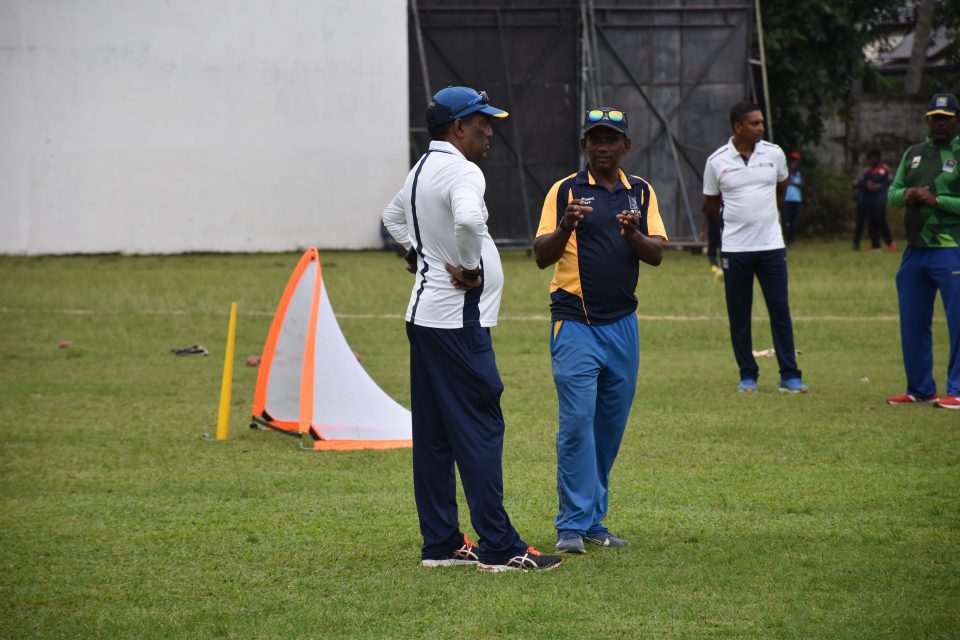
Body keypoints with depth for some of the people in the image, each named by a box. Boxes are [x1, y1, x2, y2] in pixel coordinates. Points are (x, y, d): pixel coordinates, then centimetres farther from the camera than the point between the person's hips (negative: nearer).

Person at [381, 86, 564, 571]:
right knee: (480, 429, -8)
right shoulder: (461, 172, -15)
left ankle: (440, 544, 14)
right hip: (457, 320, -10)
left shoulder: (421, 171, 14)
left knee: (434, 434, 11)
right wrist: (471, 268, -20)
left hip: (424, 313, 10)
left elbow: (393, 217, 34)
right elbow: (468, 220, -37)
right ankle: (500, 548, -9)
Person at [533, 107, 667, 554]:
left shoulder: (641, 192, 10)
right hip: (575, 325, -4)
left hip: (623, 324, 4)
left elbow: (657, 254, 1)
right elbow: (542, 257, -5)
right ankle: (572, 526, -9)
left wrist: (633, 234, -20)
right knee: (577, 422, -11)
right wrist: (565, 227, -24)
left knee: (611, 426, 8)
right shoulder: (565, 191, -1)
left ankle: (593, 522, 15)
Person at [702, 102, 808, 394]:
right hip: (735, 248, -1)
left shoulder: (774, 153, 3)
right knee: (739, 315, 3)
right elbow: (711, 205, 10)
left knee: (780, 310, -1)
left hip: (771, 246, 1)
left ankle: (790, 376, 3)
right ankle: (748, 376, 12)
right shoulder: (717, 161, -3)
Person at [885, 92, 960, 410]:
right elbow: (892, 193, 16)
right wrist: (907, 195, -5)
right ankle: (920, 389, 21)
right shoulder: (913, 154, 16)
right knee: (912, 325, 10)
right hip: (915, 250, 7)